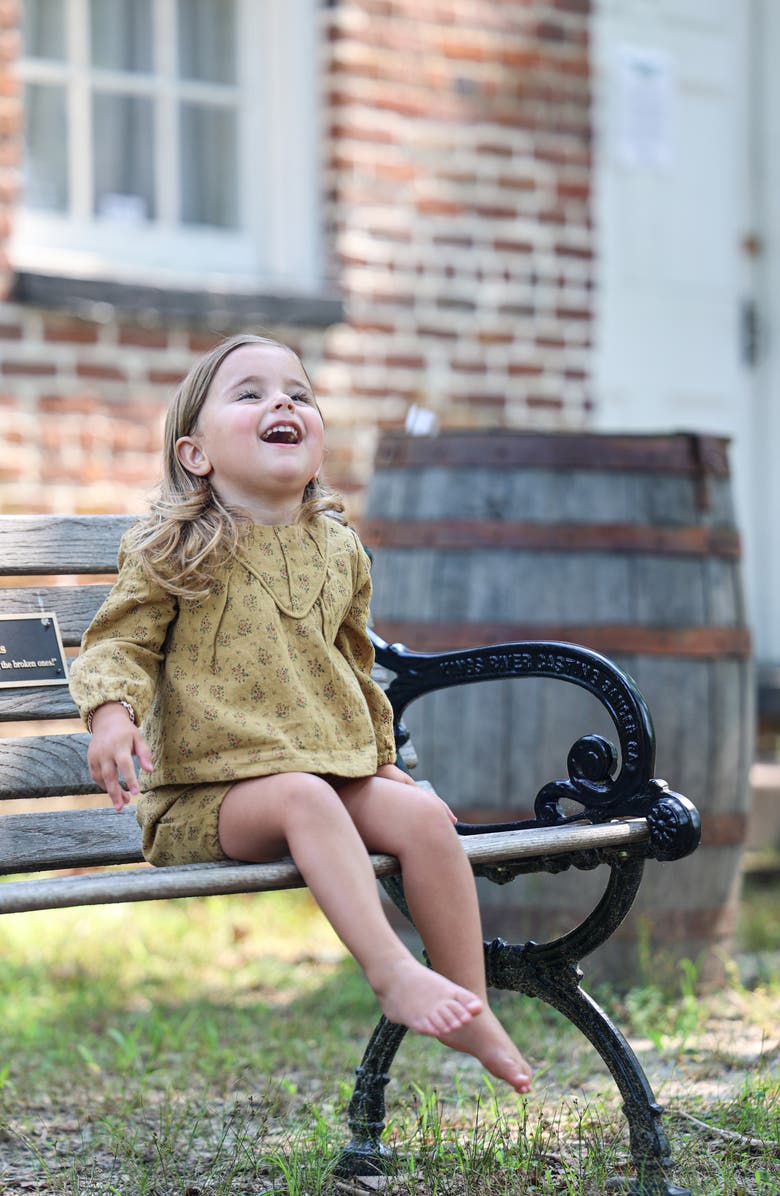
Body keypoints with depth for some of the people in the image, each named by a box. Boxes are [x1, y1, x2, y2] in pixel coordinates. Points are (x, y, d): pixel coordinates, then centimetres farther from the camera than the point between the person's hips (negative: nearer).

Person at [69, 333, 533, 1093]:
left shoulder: (339, 552, 15)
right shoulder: (173, 553, 0)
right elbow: (119, 642, -1)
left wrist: (381, 758, 27)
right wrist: (113, 711, -21)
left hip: (337, 767, 5)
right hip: (209, 790, -5)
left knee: (425, 815, -20)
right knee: (302, 798, -35)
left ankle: (471, 1007, -14)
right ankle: (392, 974, -43)